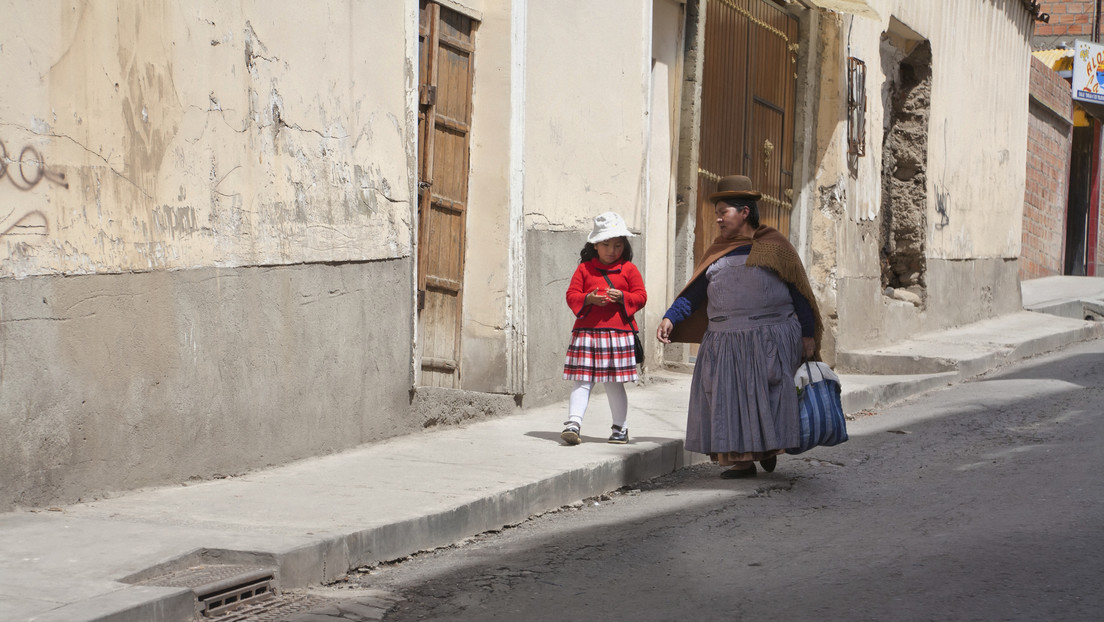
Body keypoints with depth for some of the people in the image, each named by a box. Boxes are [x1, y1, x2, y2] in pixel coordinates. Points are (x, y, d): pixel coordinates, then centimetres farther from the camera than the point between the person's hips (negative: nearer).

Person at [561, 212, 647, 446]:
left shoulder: (629, 269, 9)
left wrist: (622, 297, -12)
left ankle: (620, 427, 18)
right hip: (586, 332, 0)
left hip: (618, 332, 0)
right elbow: (571, 295, 5)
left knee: (614, 382, 6)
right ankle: (573, 424, -9)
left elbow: (641, 296, 6)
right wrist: (588, 299, -14)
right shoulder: (585, 268, 9)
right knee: (582, 380, -5)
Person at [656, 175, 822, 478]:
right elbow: (694, 292, 11)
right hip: (726, 343, 4)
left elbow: (799, 291, 3)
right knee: (730, 398, 0)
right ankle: (742, 460, 6)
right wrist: (670, 318, -3)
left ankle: (770, 446, 18)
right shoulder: (718, 252, 15)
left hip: (770, 339, -4)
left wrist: (808, 334, -1)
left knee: (768, 395, -4)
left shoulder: (774, 246, 3)